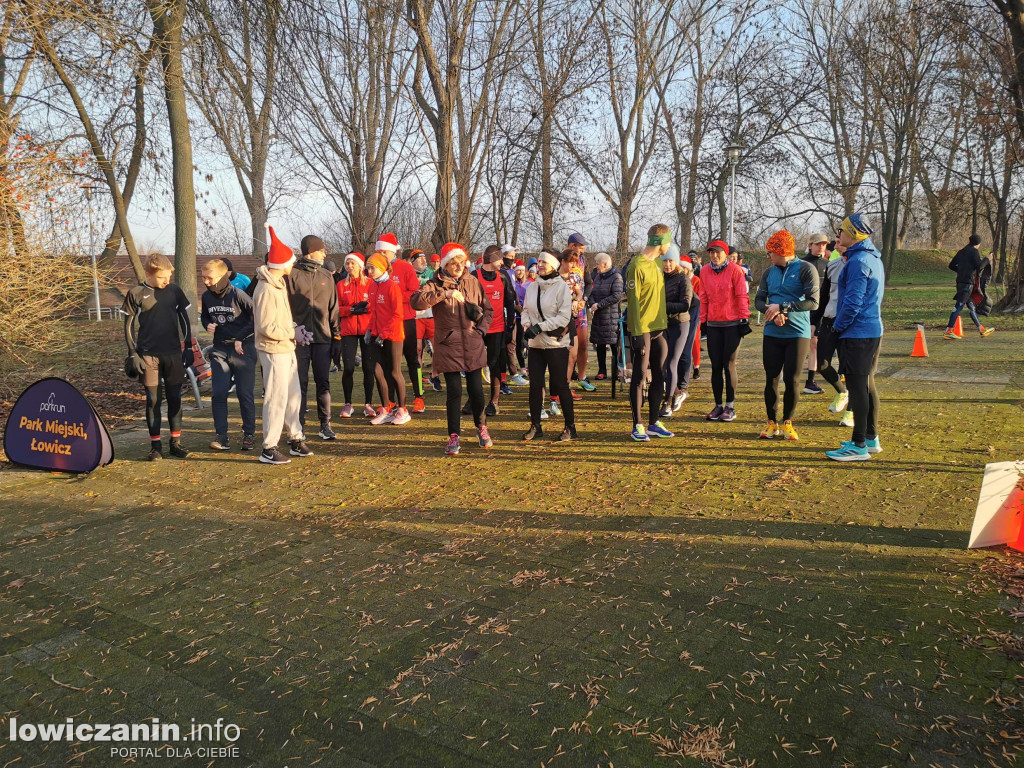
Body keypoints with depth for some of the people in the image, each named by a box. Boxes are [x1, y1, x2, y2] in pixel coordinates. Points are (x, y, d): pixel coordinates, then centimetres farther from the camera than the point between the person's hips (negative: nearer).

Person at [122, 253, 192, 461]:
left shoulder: (174, 291, 4)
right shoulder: (136, 294, -2)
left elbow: (184, 319, 11)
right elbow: (129, 326, 1)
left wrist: (188, 347, 8)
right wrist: (133, 354, -4)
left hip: (173, 354, 2)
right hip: (148, 356, -2)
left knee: (174, 398, 7)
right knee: (153, 400, 2)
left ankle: (176, 441, 16)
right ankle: (155, 444, 10)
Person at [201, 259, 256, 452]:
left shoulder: (238, 295, -14)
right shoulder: (206, 296, 3)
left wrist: (241, 338, -13)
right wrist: (207, 325, -1)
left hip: (243, 349, -5)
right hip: (220, 349, 5)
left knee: (244, 393, 1)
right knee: (219, 393, -2)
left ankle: (249, 434, 14)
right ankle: (222, 436, 3)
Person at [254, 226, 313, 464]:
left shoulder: (280, 284, 12)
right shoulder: (266, 289, -18)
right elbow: (267, 327, -22)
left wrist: (295, 330, 4)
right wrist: (293, 333, -14)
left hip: (287, 349, 10)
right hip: (274, 351, -10)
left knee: (293, 395, 15)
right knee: (277, 398, -5)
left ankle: (296, 440, 27)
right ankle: (268, 449, 4)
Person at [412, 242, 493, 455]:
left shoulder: (473, 282, 7)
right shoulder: (435, 284, -4)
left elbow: (488, 309, 16)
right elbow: (416, 301, -23)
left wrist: (481, 330, 2)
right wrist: (445, 293, -29)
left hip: (474, 347, 2)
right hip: (449, 347, -2)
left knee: (476, 389, 8)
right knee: (454, 392, 1)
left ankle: (481, 428, 29)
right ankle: (454, 437, 12)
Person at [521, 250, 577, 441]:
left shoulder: (561, 287, -8)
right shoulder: (532, 287, 9)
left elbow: (564, 317, -15)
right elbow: (526, 310, 15)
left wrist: (539, 327, -18)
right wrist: (527, 324, -7)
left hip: (556, 343, -5)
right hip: (535, 344, 5)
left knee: (561, 386, 0)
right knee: (535, 385, 7)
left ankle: (570, 427, 12)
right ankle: (535, 426, 19)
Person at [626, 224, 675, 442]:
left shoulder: (658, 263, 14)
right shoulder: (637, 266, -11)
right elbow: (633, 301, -14)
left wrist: (665, 326, 13)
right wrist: (638, 334, -18)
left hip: (659, 328, 8)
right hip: (642, 329, -8)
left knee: (659, 376, 9)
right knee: (640, 376, -2)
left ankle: (653, 423, 18)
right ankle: (637, 426, 6)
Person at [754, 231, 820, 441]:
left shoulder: (805, 269, -4)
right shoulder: (769, 272, 12)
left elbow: (813, 302, -12)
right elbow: (759, 300, 6)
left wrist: (782, 307, -16)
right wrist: (772, 312, -14)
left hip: (798, 334, -4)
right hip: (772, 334, 4)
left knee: (792, 379, 1)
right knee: (771, 379, 5)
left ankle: (788, 422, 16)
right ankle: (772, 422, 16)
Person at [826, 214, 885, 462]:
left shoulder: (858, 262, -17)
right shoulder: (873, 258, 15)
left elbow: (853, 301, -21)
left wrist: (838, 326, -11)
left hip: (857, 333, -10)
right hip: (873, 329, 10)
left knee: (857, 387, -7)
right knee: (867, 384, 16)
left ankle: (859, 446, -3)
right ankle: (871, 438, 25)